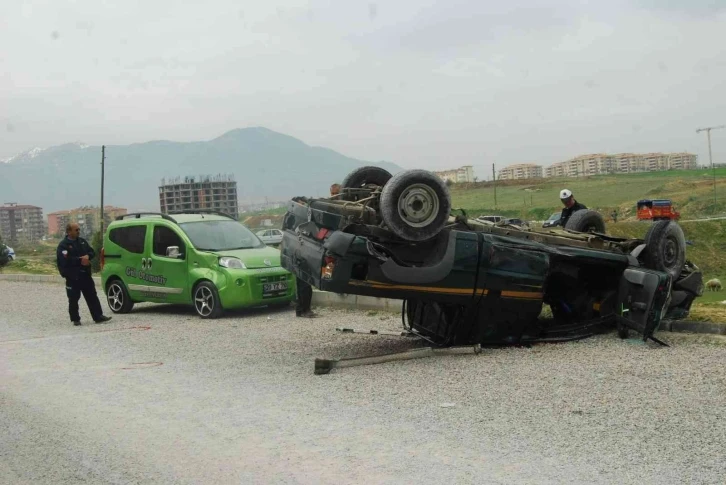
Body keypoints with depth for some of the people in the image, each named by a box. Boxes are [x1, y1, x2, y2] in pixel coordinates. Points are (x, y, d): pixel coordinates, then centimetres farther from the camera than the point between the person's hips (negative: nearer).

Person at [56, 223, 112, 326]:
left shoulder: (82, 241, 13)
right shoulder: (63, 245, -8)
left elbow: (92, 252, 13)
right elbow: (65, 260, -20)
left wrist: (88, 256, -9)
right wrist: (80, 260, -19)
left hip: (85, 275, 6)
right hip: (72, 277, -6)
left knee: (92, 296, 6)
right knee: (73, 299, 2)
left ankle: (98, 316, 9)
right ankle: (75, 319, 11)